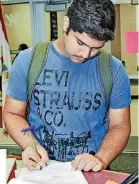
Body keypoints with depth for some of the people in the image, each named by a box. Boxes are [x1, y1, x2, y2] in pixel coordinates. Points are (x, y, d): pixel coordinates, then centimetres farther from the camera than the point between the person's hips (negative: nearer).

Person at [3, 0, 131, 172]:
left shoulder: (113, 69, -4)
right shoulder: (27, 61, -4)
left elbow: (119, 125, 3)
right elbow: (12, 113, 5)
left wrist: (101, 159, -15)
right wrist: (29, 144, -13)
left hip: (90, 170, 1)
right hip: (40, 167, 0)